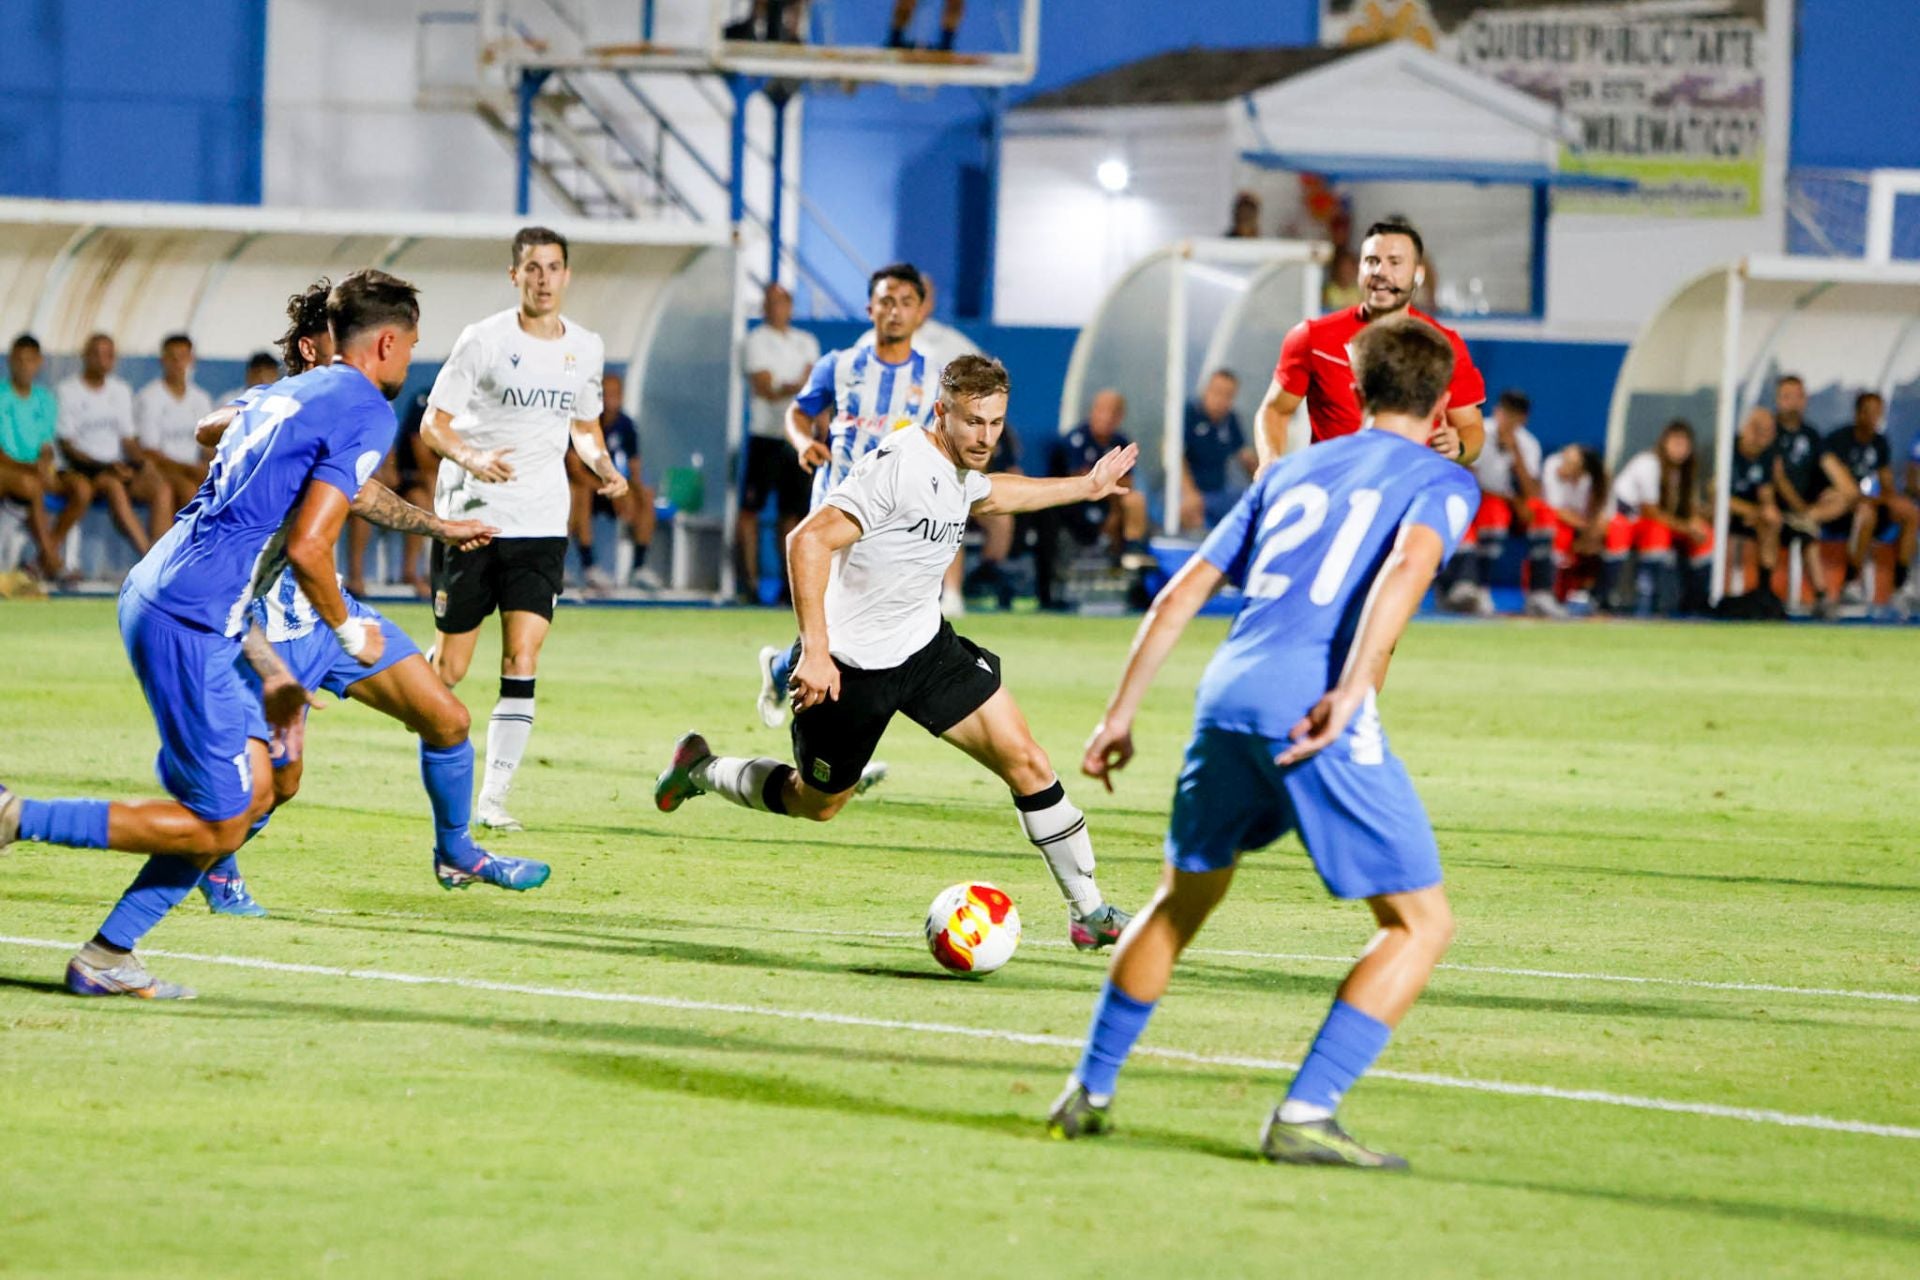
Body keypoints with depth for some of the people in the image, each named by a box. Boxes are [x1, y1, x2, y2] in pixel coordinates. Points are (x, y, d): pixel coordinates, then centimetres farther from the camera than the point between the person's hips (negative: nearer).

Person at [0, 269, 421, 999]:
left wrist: (275, 674, 29)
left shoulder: (286, 395, 20)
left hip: (155, 593, 10)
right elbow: (306, 548, -17)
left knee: (255, 791, 15)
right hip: (190, 621, -10)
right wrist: (348, 632, 1)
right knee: (216, 826, -2)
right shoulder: (365, 413, -8)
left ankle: (107, 957, 13)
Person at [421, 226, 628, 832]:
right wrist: (471, 458, -24)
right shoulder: (484, 340, -5)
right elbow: (433, 424, -4)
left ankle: (493, 798, -5)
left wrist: (602, 465, 4)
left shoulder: (585, 348, 8)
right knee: (450, 667, 0)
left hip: (541, 525, 3)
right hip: (471, 518, -3)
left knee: (521, 661, -11)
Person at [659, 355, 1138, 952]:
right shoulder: (900, 465, -26)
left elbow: (991, 493, 31)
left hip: (925, 644, 7)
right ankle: (701, 770, 38)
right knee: (815, 802, 11)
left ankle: (1087, 909, 3)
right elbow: (808, 542, -32)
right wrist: (815, 652, -36)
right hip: (851, 665, -7)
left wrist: (1085, 487, 35)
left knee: (1025, 761, -5)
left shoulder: (959, 471, 3)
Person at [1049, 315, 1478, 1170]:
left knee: (1183, 897, 27)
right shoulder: (1441, 482, 10)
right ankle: (1303, 1117, -6)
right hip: (1317, 719, -6)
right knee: (1421, 922, 4)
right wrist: (1349, 693, -21)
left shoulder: (1291, 471, 26)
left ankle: (1089, 1093, 30)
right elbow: (1406, 567, -13)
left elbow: (1181, 593, 22)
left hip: (1227, 697, 6)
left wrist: (1122, 712, 26)